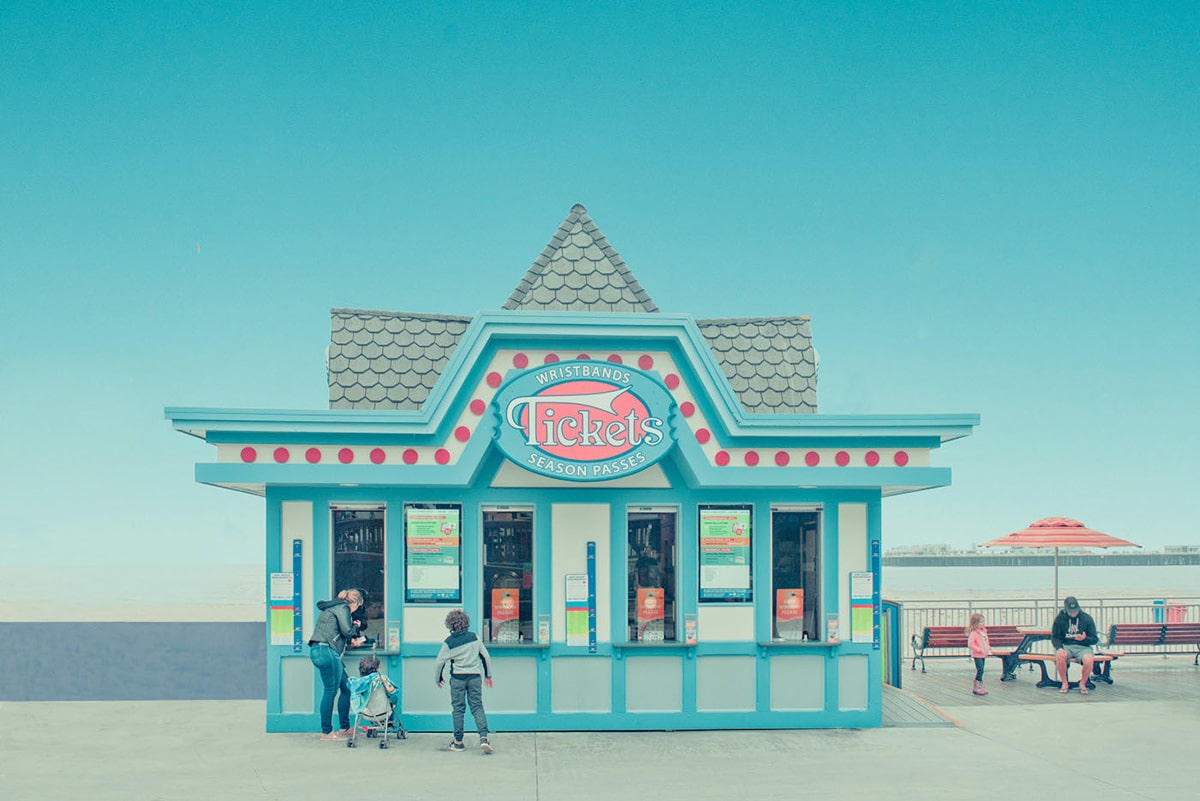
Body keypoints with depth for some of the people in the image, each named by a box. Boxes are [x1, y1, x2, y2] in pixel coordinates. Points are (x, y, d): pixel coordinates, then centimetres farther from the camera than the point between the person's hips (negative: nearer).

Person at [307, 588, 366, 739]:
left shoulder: (333, 607, 24)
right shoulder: (342, 608, -6)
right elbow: (347, 631, -13)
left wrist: (351, 640, 24)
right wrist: (356, 627, 7)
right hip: (326, 651, -10)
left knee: (346, 687, 12)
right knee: (331, 691, -6)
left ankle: (344, 728, 15)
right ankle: (326, 732, -2)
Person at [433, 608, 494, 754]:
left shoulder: (449, 642, -5)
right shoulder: (474, 637, 1)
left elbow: (439, 662, -2)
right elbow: (486, 656, 6)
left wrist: (437, 679, 16)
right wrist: (488, 675, 18)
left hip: (458, 678, -2)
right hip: (475, 676, 2)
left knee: (458, 709, 7)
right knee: (477, 707, 4)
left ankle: (458, 742, 12)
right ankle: (483, 737, -13)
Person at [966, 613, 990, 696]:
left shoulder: (984, 631, 10)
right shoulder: (973, 633, -17)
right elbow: (970, 644, -21)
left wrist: (989, 648, 10)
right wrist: (979, 649, -23)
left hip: (983, 655, 8)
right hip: (977, 655, -8)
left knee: (980, 671, 11)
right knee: (980, 670, -12)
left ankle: (980, 688, 17)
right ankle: (977, 688, -5)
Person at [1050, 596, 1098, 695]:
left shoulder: (1087, 618, 2)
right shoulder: (1059, 619, 3)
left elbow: (1095, 639, 5)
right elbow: (1054, 637, 7)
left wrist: (1085, 638, -18)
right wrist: (1059, 648, -14)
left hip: (1083, 647, 0)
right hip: (1065, 646, 0)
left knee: (1088, 660, -34)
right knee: (1060, 655, -36)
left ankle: (1083, 684, -6)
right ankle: (1065, 684, -15)